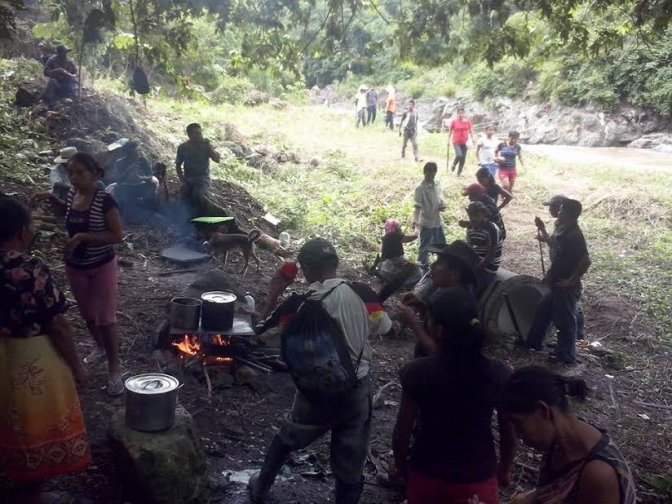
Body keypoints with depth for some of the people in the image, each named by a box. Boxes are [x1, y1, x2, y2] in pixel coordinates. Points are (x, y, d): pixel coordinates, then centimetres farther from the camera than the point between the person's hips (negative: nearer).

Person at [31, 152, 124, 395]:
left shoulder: (104, 200, -21)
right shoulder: (72, 194, -2)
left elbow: (117, 235, -21)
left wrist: (83, 236, -27)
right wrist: (50, 198, 3)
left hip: (102, 266, -6)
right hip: (75, 267, 6)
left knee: (105, 318, 0)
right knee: (87, 314, 21)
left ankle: (114, 370, 10)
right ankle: (100, 348, 45)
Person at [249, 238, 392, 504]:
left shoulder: (300, 303, -14)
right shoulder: (361, 292, -11)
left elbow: (260, 329, -5)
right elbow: (384, 327, 3)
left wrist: (273, 293, 5)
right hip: (357, 391, 0)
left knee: (286, 439, 27)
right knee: (350, 465, 13)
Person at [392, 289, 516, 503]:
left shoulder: (418, 372, -19)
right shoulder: (498, 373, -15)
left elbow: (402, 432, -10)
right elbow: (509, 433, -5)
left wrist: (400, 463, 8)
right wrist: (505, 469, 13)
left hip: (426, 476, 0)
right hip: (478, 479, 1)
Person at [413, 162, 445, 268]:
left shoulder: (437, 184, 2)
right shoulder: (420, 188, -18)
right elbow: (417, 206, -22)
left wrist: (441, 205, -7)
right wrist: (415, 221, -35)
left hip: (438, 221, 6)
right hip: (426, 223, -6)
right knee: (424, 246, 6)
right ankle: (422, 266, 21)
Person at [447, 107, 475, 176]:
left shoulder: (468, 121, 3)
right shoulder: (454, 121, -2)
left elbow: (471, 131, 8)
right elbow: (450, 131, 5)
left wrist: (472, 139, -4)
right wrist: (448, 140, 3)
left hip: (464, 142, 3)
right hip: (456, 142, -3)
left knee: (463, 159, 3)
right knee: (459, 155, -22)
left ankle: (459, 172, 16)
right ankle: (453, 165, 8)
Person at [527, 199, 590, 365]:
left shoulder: (575, 235, -24)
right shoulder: (562, 229, 4)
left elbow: (586, 260, -29)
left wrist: (571, 280, -23)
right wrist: (544, 233, 15)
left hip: (566, 287, -10)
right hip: (556, 284, 10)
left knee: (565, 321, 3)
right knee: (542, 311, 22)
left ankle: (566, 356, 17)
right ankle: (535, 343, 38)